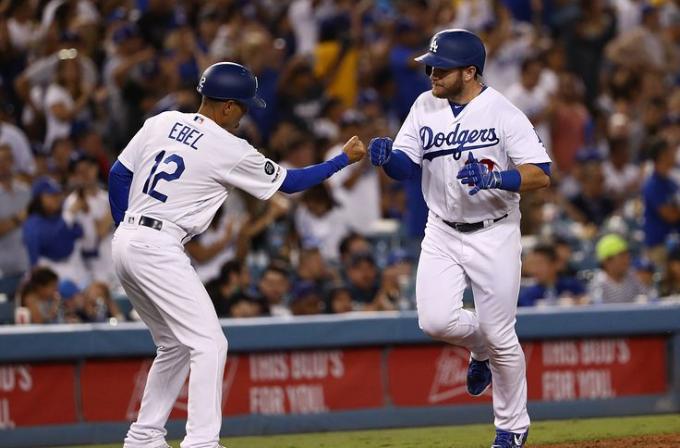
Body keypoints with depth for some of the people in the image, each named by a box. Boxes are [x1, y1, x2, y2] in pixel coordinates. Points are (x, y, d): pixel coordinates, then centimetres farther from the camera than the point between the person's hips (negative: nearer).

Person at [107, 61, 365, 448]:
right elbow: (289, 182, 3)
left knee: (176, 344, 20)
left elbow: (119, 175, 12)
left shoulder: (162, 123, 9)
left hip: (125, 242, 8)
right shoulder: (230, 150, -8)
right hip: (158, 248, -8)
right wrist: (345, 160, 12)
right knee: (209, 343, -7)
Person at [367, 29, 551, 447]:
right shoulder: (425, 107, 1)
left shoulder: (503, 112, -15)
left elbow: (541, 174, -18)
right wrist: (388, 156, -22)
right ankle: (481, 349, 23)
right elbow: (405, 166, 1)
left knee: (500, 336, 0)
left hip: (494, 236, -4)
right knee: (436, 320, -13)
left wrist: (494, 178, -34)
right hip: (442, 234, 4)